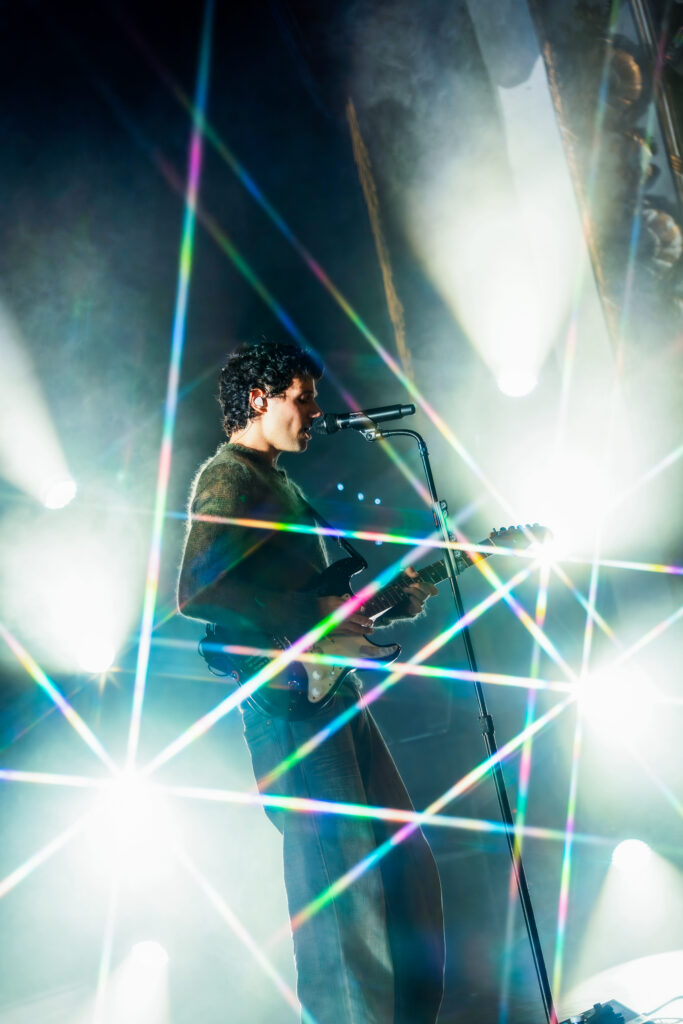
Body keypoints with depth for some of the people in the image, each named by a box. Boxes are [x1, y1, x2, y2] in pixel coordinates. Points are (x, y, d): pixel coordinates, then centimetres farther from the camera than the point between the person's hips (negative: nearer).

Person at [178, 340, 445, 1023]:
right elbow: (196, 592, -22)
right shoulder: (226, 478, -8)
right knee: (343, 874, -9)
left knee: (404, 860, 12)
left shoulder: (280, 484, 23)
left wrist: (390, 601, 14)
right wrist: (311, 617, -19)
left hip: (334, 691, 10)